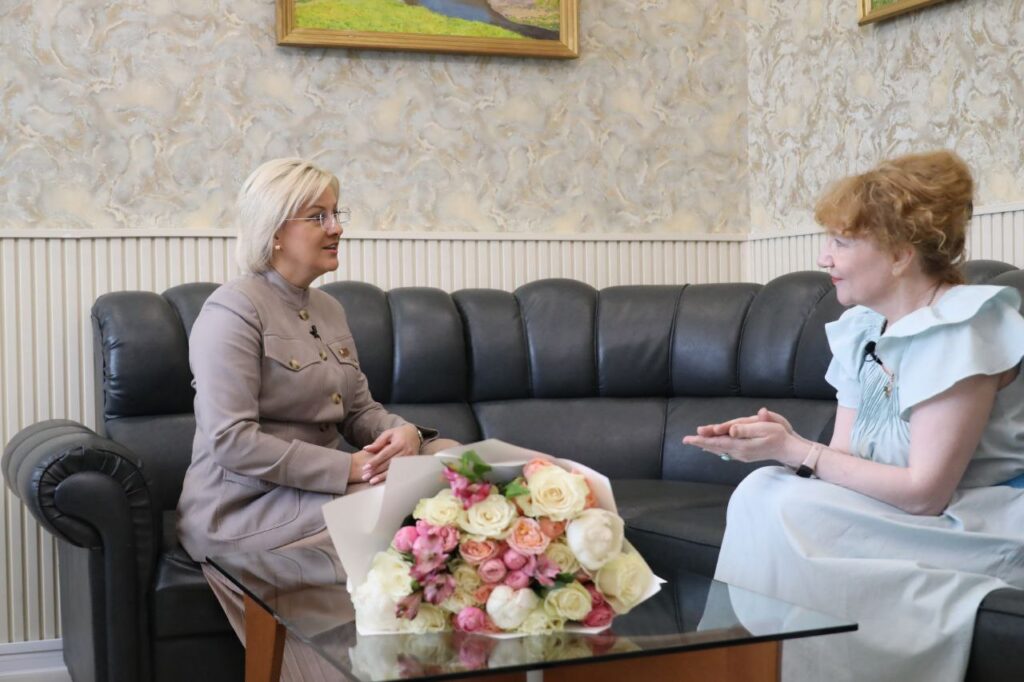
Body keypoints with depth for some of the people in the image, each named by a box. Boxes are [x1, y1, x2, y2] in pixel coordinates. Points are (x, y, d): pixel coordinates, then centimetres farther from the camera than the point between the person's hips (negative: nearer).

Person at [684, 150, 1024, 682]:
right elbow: (846, 460, 2)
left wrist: (795, 450, -22)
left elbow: (924, 491, -23)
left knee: (788, 512, -23)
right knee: (761, 492, -14)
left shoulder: (959, 330, -18)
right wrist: (784, 441, -19)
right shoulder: (860, 331, 7)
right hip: (920, 517, 8)